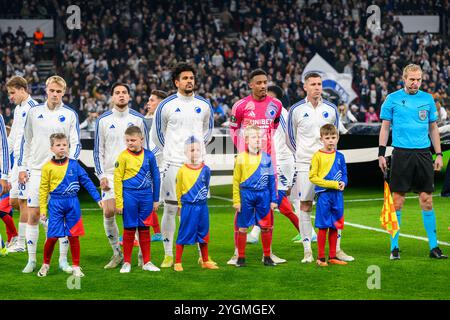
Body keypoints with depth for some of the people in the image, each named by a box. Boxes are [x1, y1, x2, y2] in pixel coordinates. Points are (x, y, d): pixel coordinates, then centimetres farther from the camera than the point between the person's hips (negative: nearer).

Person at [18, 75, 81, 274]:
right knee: (33, 216, -1)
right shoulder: (34, 112, 7)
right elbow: (26, 141, 12)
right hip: (36, 170, 1)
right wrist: (22, 167, 8)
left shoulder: (70, 114, 3)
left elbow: (75, 144, 2)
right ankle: (31, 260, 7)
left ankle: (63, 260, 8)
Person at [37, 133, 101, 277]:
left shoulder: (74, 164, 3)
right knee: (53, 236, -3)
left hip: (72, 203, 2)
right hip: (56, 204, -2)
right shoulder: (48, 167, -1)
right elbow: (43, 188, 2)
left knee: (74, 236, 5)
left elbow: (86, 181, 6)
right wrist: (43, 208, -1)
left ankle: (76, 266, 14)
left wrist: (97, 198, 2)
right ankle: (45, 264, 17)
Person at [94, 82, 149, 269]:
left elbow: (145, 148, 10)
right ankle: (117, 254, 4)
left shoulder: (138, 119, 5)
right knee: (108, 212, -10)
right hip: (110, 173, 0)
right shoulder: (103, 120, 5)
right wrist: (101, 175, -3)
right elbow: (98, 150, 7)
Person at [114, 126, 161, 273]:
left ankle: (146, 262, 18)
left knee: (145, 229, 10)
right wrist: (119, 202, -8)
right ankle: (127, 262, 15)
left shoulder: (149, 156, 1)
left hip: (146, 196, 2)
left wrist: (156, 199, 10)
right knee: (129, 230, 5)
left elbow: (155, 177, 9)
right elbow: (117, 179, -5)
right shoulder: (123, 156, -7)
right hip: (129, 196, -2)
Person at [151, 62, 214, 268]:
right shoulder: (166, 105, 0)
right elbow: (156, 134, 10)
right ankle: (168, 255, 6)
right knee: (170, 209, -1)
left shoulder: (204, 105, 8)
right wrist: (169, 151, 7)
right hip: (173, 164, -2)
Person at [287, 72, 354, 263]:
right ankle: (307, 251, 4)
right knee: (305, 206, -1)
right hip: (304, 166, -2)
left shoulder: (331, 109, 6)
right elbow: (290, 138, 9)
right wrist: (302, 154, 11)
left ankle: (336, 249, 6)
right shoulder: (296, 110, 0)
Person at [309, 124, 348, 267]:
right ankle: (320, 257, 5)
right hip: (324, 194, -5)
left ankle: (332, 256, 17)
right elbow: (312, 177, -8)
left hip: (337, 195, 5)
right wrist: (331, 184, -14)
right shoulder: (318, 156, -6)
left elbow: (344, 174, 16)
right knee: (323, 227, -2)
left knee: (334, 227, 9)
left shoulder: (340, 156, 9)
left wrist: (343, 183, -8)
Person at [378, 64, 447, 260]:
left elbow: (433, 128, 14)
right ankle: (394, 247, 5)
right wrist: (381, 154, -1)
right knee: (397, 201, -2)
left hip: (423, 153, 2)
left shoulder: (427, 99, 9)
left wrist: (439, 154, 8)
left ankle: (433, 246, 7)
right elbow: (385, 127, 6)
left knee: (427, 200, 2)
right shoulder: (392, 99, 2)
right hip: (401, 154, -2)